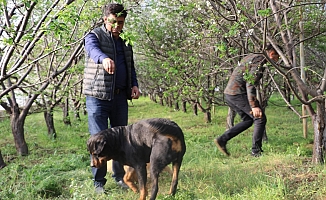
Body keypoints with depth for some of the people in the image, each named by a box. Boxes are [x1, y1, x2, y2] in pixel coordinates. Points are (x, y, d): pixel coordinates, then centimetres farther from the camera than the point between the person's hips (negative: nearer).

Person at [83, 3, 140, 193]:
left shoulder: (125, 41, 15)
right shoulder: (94, 36, -3)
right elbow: (93, 50, -27)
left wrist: (135, 85, 5)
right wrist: (104, 58, -50)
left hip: (120, 96, 5)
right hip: (98, 96, -5)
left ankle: (120, 177, 21)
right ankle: (99, 182, 4)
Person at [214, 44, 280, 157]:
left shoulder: (252, 57, 20)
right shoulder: (260, 60, -11)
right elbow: (250, 84, -22)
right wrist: (254, 106, -26)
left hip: (229, 93, 10)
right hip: (238, 93, -10)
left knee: (248, 120, 17)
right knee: (260, 118, -2)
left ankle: (222, 139, 11)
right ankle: (256, 151, 2)